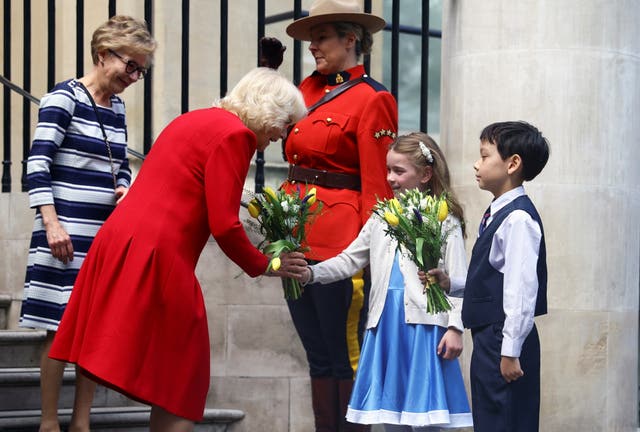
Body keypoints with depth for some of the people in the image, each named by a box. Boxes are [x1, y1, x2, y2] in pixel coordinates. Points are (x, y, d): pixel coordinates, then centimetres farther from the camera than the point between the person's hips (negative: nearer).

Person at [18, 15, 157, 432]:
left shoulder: (117, 107, 13)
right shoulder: (64, 98, -8)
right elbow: (38, 164, -14)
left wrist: (124, 189, 1)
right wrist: (52, 224, -21)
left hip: (106, 235, 7)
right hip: (67, 235, -7)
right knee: (61, 328, -5)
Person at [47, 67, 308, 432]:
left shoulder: (197, 120, 21)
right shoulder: (235, 134, -8)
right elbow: (223, 226, -12)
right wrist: (262, 266, 4)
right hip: (156, 257, -9)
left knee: (164, 384, 16)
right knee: (182, 379, -1)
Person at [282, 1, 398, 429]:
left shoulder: (372, 99, -8)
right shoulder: (308, 88, 13)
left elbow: (377, 185, -11)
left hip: (339, 245, -7)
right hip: (298, 240, 7)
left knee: (345, 357, 0)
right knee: (318, 356, 12)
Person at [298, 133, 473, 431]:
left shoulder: (445, 221, -1)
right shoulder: (382, 219, 16)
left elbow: (458, 281, -4)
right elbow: (349, 260, 14)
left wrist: (455, 328, -11)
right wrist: (311, 274, -2)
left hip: (424, 324, -6)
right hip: (386, 320, 6)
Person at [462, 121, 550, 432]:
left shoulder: (518, 219, -17)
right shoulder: (496, 215, 13)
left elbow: (521, 289, -21)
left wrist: (510, 351, -21)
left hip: (505, 338, -10)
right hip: (487, 336, 10)